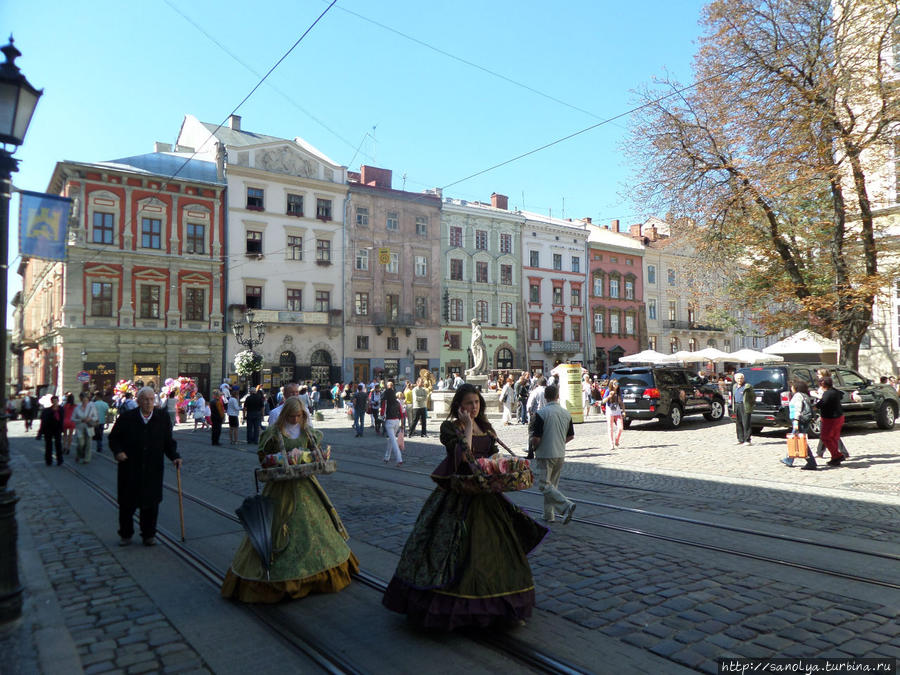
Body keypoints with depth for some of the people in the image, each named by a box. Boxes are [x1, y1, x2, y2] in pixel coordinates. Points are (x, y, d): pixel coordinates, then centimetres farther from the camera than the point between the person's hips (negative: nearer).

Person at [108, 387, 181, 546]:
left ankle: (149, 535, 21)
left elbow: (168, 441, 10)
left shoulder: (163, 418, 4)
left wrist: (174, 456, -4)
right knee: (127, 503, 9)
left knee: (151, 503, 5)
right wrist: (117, 451, -12)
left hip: (153, 471, 1)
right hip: (129, 469, -1)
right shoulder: (126, 418, -2)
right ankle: (125, 534, 28)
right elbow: (114, 437, 6)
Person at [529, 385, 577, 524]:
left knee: (544, 485, -2)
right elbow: (571, 436, 11)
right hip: (560, 455, 6)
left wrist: (533, 448, 3)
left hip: (545, 455, -6)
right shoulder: (566, 413, 3)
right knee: (552, 484, 17)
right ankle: (549, 515, 21)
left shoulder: (541, 413, -15)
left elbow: (536, 438, -18)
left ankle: (566, 505, -18)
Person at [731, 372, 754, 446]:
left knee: (746, 424, -7)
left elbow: (753, 396, -1)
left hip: (744, 406, -7)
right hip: (736, 406, 7)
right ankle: (740, 440, 16)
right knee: (738, 423, 9)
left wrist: (751, 404, -2)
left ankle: (747, 440, -3)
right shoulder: (734, 386, 16)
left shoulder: (747, 386, -5)